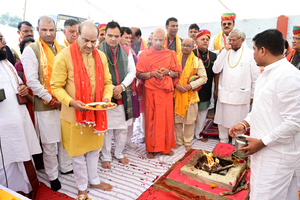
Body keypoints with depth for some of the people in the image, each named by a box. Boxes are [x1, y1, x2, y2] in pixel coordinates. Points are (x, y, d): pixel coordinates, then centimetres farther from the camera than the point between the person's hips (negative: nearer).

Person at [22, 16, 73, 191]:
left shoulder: (61, 50, 9)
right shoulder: (32, 50, -5)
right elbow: (32, 80, -11)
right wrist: (52, 100, -11)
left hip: (64, 103, 4)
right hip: (45, 105, -4)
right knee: (49, 144, 6)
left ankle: (66, 167, 33)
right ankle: (52, 175, 25)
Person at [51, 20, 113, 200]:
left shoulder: (101, 56, 3)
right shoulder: (64, 55, -12)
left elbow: (107, 82, 8)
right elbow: (56, 86, -10)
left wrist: (107, 96, -11)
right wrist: (71, 102, -25)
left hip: (97, 112, 4)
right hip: (74, 114, -4)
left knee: (94, 149, 19)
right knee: (78, 152, 12)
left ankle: (94, 180, 41)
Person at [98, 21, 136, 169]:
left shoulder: (126, 51, 8)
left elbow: (132, 71, 7)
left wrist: (121, 87, -8)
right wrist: (111, 89, -13)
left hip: (123, 96, 4)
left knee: (123, 127, 13)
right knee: (106, 128, 5)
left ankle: (119, 153, 33)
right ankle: (106, 157, 25)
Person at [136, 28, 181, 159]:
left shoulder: (171, 54, 9)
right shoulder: (144, 55, 4)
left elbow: (178, 73, 10)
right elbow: (139, 74, -1)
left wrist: (168, 72, -9)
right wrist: (152, 73, -15)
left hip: (166, 91, 2)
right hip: (151, 92, -1)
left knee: (167, 119, 5)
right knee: (151, 119, 2)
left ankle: (167, 147, 22)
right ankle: (151, 148, 16)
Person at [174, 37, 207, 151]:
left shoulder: (197, 61, 3)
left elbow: (204, 78, 1)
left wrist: (190, 85, -11)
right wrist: (176, 85, -13)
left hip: (190, 95, -1)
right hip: (177, 94, 1)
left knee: (189, 120, 5)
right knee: (177, 119, 8)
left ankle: (188, 143, 21)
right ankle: (179, 141, 25)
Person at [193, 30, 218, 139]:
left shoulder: (213, 56, 7)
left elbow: (216, 74, 10)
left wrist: (216, 89, 9)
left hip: (206, 91, 3)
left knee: (203, 113, 10)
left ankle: (198, 133, 26)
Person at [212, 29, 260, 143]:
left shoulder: (250, 54, -2)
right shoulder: (225, 52, 7)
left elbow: (255, 77, 1)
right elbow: (216, 70, -6)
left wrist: (253, 95, 3)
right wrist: (224, 51, -9)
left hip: (241, 95, -3)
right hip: (224, 94, 3)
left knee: (239, 123, 6)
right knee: (222, 121, 11)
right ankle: (223, 141, 29)